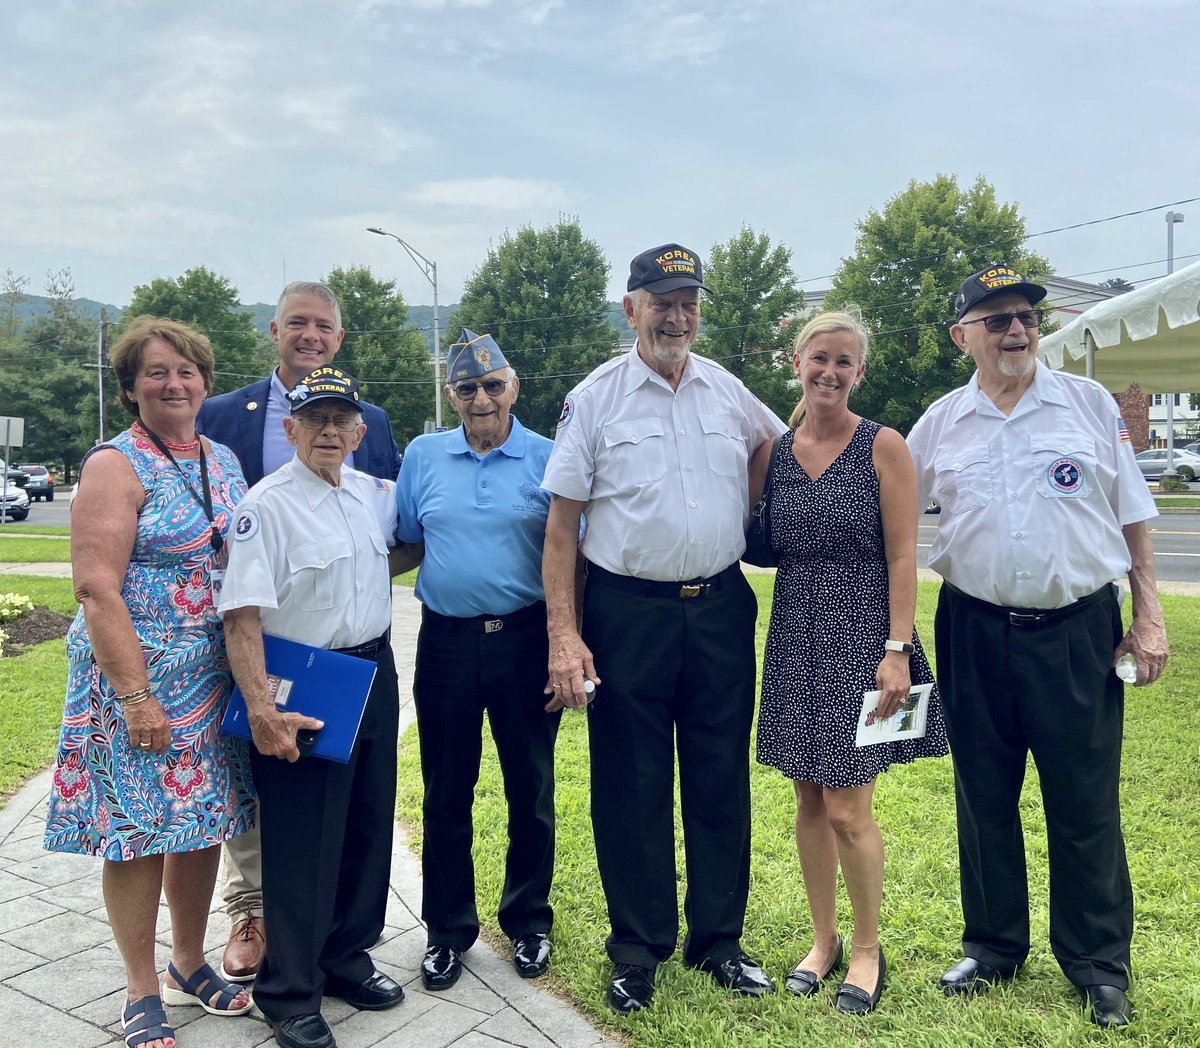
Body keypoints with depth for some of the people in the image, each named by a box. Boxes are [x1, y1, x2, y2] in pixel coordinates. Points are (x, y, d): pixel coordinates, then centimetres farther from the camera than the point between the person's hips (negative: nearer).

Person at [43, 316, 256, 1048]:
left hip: (215, 678, 6)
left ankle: (190, 964, 33)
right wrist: (136, 697, -20)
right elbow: (96, 589, -16)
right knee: (138, 829, 4)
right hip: (137, 677, -6)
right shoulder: (117, 466, -10)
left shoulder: (224, 460, 8)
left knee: (204, 819, 14)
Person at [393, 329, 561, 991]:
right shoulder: (422, 456, 6)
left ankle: (528, 922, 30)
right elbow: (405, 545, 13)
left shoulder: (548, 459, -1)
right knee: (446, 793, 10)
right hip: (447, 639, 2)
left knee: (530, 789, 10)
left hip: (525, 639, -1)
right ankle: (448, 930, 28)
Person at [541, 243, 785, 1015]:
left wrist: (752, 528, 8)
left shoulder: (729, 392, 5)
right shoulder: (594, 399, -4)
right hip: (627, 612, -2)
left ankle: (720, 941, 28)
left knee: (721, 780, 11)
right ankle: (638, 951, 24)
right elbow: (562, 525, -5)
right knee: (631, 788, 7)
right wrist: (563, 633, -11)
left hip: (721, 606, 3)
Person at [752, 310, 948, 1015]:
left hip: (861, 634, -4)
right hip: (796, 638, 4)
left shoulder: (884, 446, -5)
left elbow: (902, 557, -8)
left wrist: (897, 650, -14)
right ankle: (824, 940, 30)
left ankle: (868, 950, 21)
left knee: (848, 809, -2)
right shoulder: (772, 453, 6)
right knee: (810, 800, 12)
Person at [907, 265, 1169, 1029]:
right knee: (984, 799, 12)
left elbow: (1132, 515, 6)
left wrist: (1149, 615, 0)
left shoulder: (1090, 404, 2)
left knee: (1086, 805, 6)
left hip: (1077, 629, -1)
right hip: (975, 632, 2)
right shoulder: (940, 423, 4)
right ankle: (994, 946, 30)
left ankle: (1099, 963, 24)